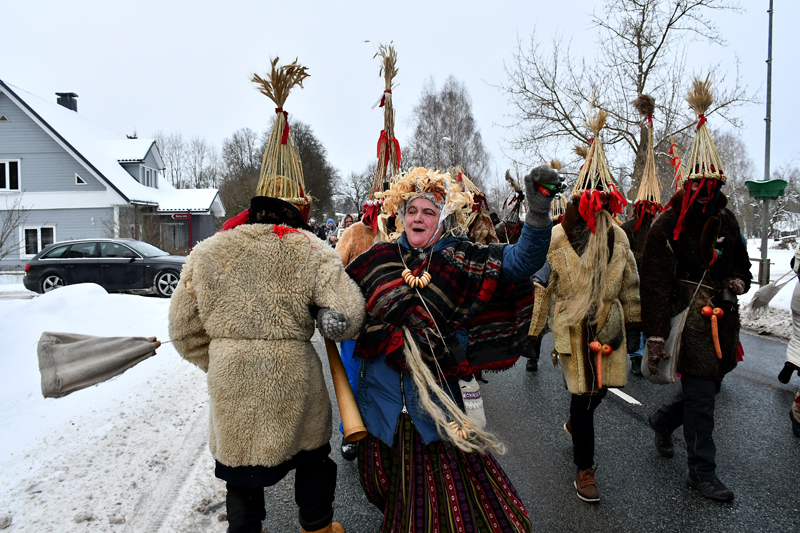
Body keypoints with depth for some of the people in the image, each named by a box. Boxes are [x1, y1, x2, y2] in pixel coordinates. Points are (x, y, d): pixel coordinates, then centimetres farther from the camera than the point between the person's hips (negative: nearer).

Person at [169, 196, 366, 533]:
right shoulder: (308, 251, -6)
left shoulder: (206, 254, 3)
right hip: (292, 378, -1)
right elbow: (346, 315, -17)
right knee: (313, 458, 24)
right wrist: (329, 325, 4)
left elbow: (183, 330, 7)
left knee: (241, 466, 21)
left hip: (231, 383, 2)